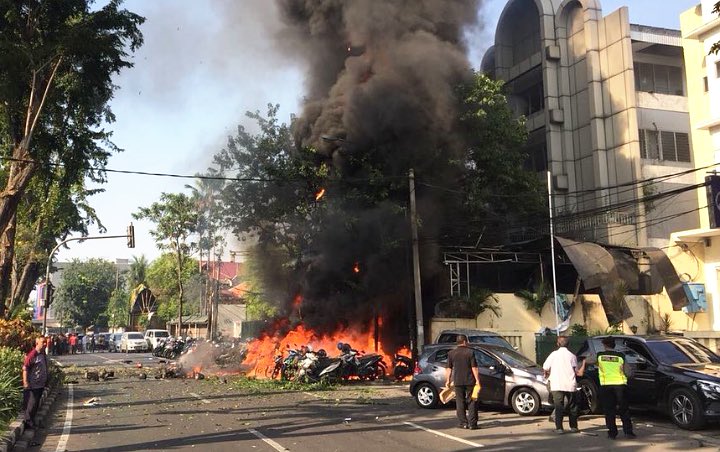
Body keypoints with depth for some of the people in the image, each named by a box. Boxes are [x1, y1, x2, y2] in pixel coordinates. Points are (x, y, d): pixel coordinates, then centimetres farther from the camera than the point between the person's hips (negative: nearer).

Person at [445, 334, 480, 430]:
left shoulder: (451, 353, 4)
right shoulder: (470, 352, -4)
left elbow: (448, 369, 5)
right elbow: (474, 368, -7)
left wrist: (447, 380, 11)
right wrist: (477, 380, -4)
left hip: (458, 382, 2)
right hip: (470, 381, -2)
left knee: (460, 402, 9)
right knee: (471, 402, 5)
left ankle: (463, 423, 9)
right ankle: (472, 423, 3)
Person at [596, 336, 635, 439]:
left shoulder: (600, 355, 1)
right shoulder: (620, 355, 1)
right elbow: (626, 371, 0)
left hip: (606, 385, 0)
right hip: (620, 384, 0)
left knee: (609, 410, 6)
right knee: (624, 410, 10)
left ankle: (612, 433, 5)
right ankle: (628, 431, 6)